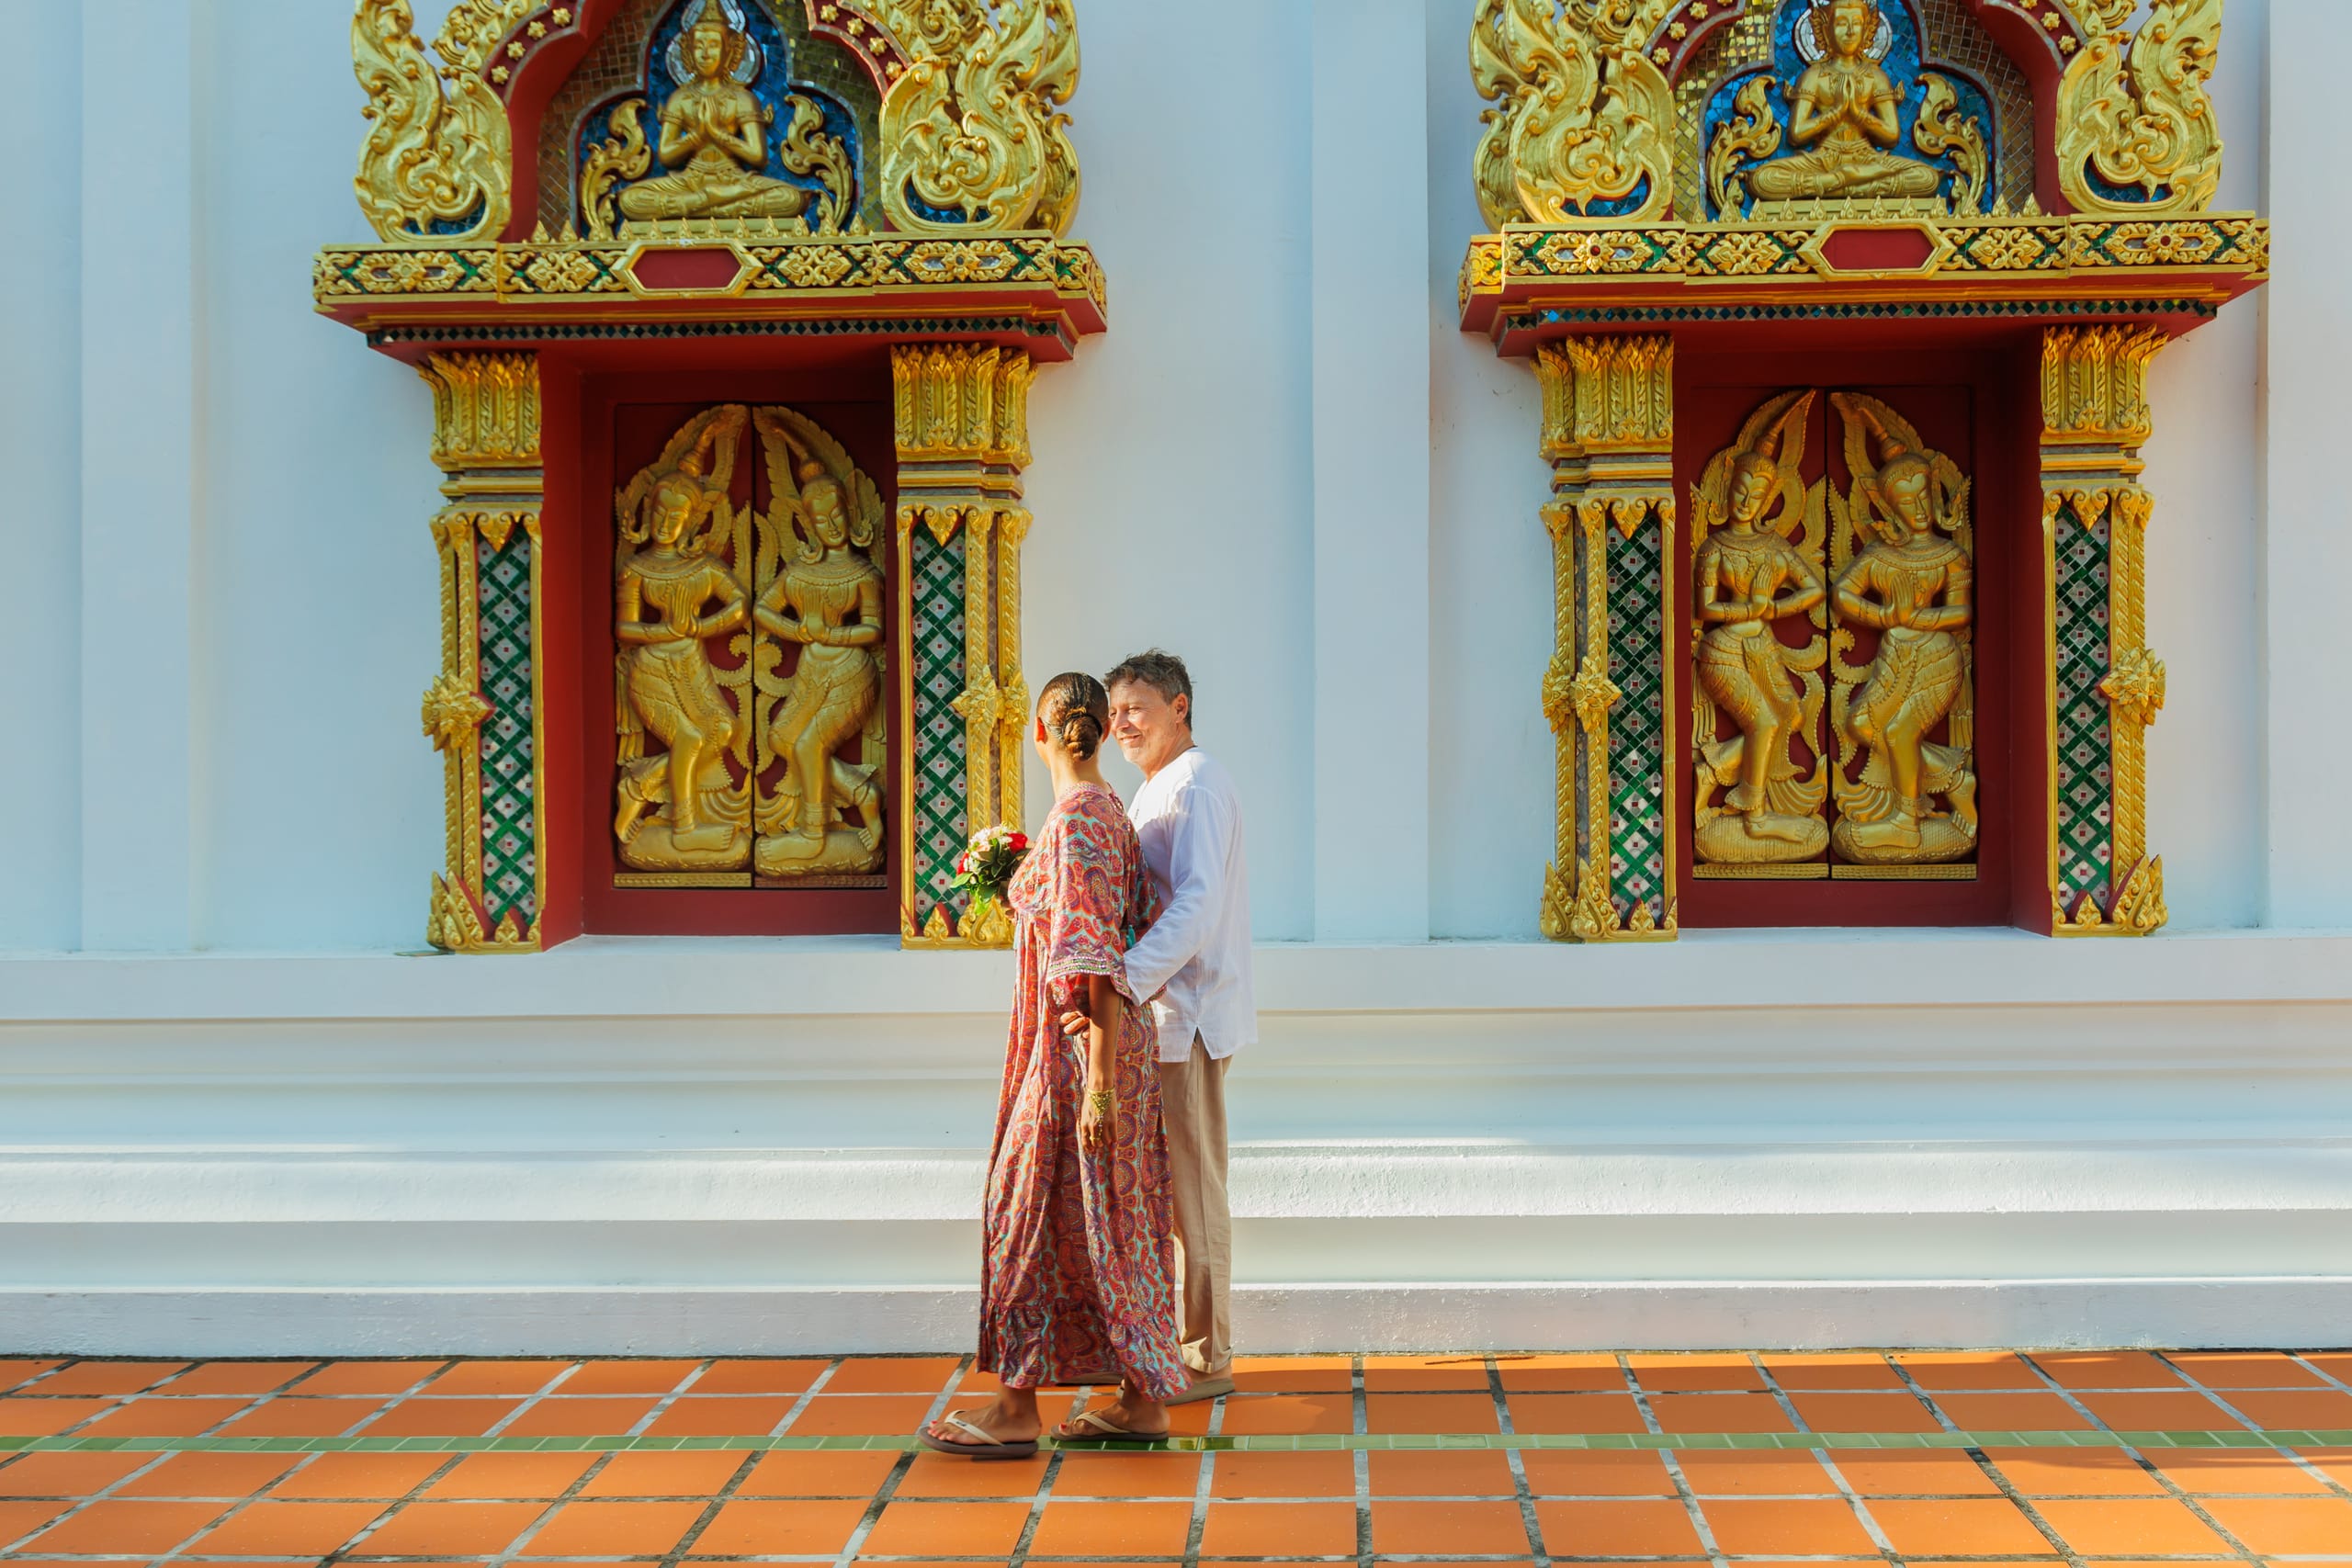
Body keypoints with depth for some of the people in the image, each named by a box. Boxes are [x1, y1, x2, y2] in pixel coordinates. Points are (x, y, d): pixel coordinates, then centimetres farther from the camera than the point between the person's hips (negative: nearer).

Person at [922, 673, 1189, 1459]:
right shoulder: (1111, 813, 10)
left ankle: (1016, 1410, 4)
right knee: (1117, 1218, 11)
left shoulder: (1075, 821, -17)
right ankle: (1144, 1400, 15)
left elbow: (1096, 957, -21)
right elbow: (1148, 922, 13)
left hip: (1076, 1040, -9)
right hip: (1121, 1037, 9)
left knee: (1036, 1211, -2)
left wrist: (1098, 1077, -21)